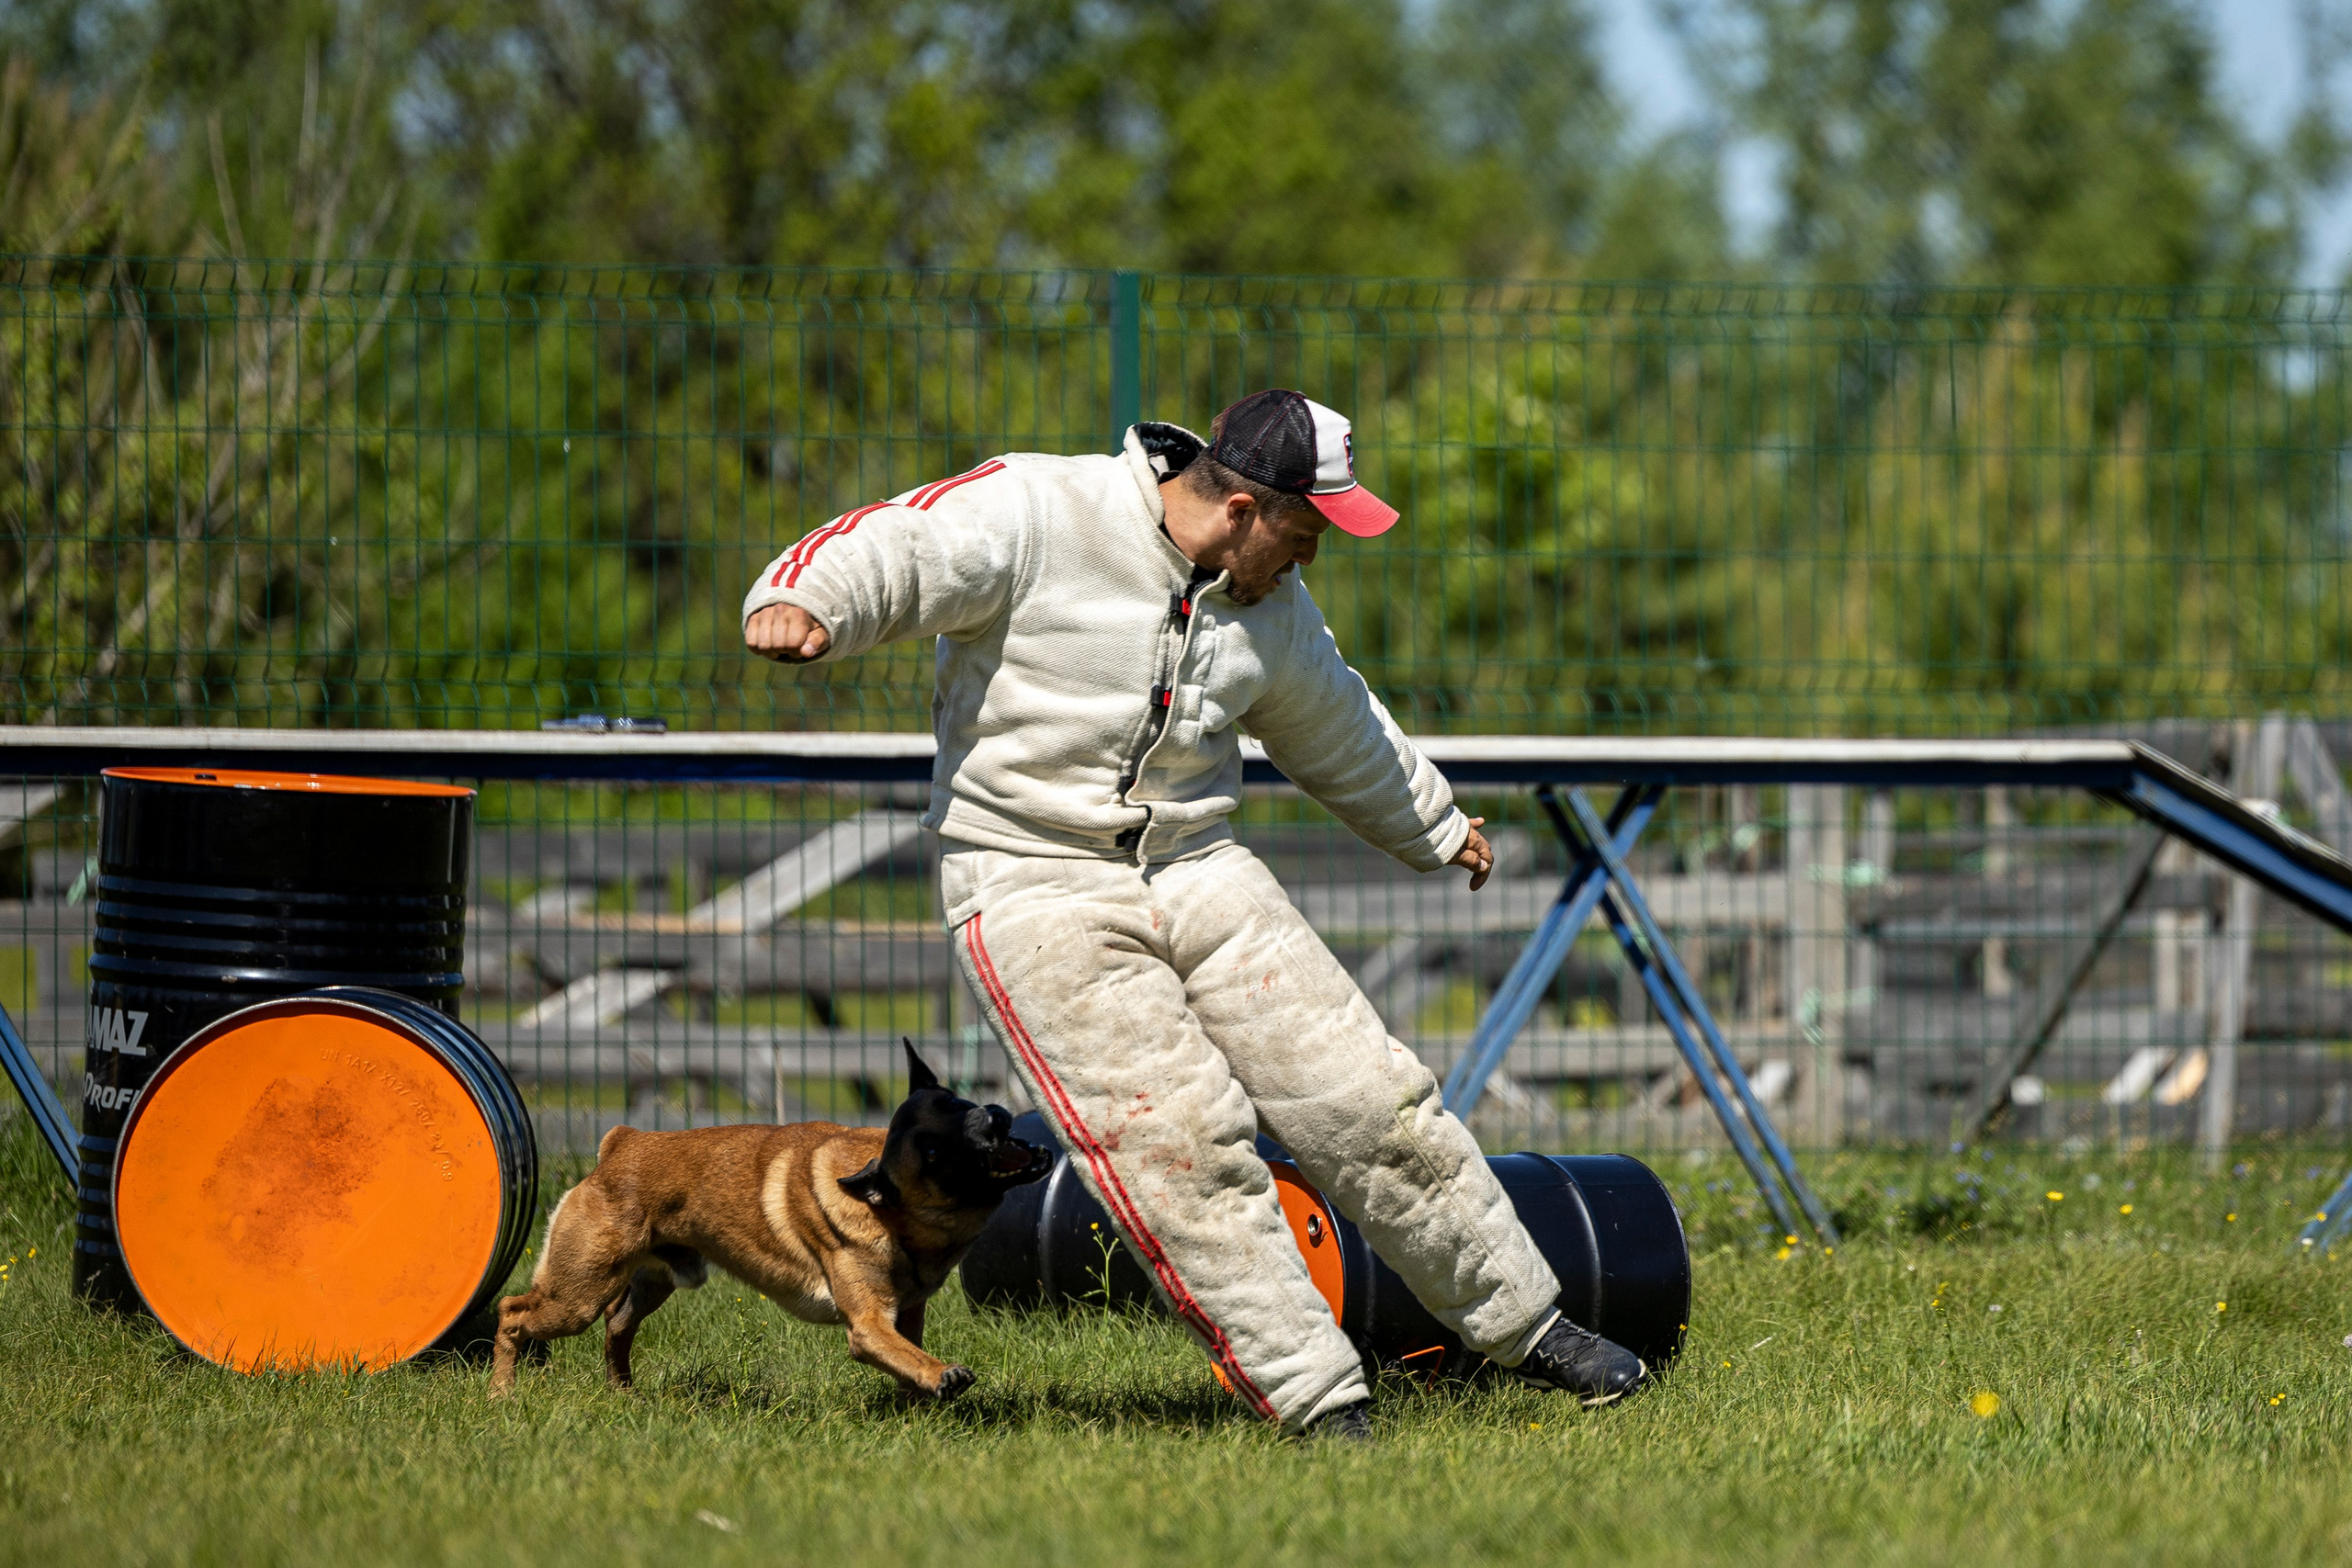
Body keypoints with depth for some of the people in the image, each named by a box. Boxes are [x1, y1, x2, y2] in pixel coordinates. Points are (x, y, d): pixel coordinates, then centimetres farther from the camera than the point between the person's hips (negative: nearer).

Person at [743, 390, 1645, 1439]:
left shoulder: (1271, 606, 10)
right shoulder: (1034, 514, -11)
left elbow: (1337, 730, 28)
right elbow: (889, 553, -20)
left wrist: (1435, 830, 43)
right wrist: (799, 605, -43)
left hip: (1195, 872, 6)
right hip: (1033, 888, -6)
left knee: (1371, 1103, 1)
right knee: (1179, 1149, -15)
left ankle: (1523, 1323, 17)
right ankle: (1317, 1403, -9)